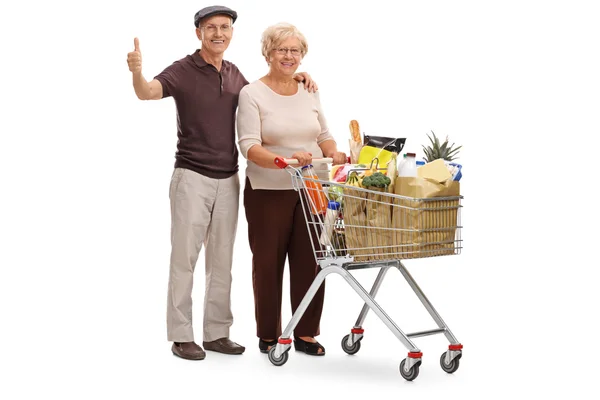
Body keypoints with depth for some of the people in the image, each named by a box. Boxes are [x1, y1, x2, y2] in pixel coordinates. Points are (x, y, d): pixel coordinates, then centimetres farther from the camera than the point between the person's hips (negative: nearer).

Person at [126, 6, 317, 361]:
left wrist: (295, 77, 10)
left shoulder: (235, 75, 10)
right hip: (192, 177, -6)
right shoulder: (182, 71, -9)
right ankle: (181, 336, 6)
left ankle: (217, 333, 17)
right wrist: (137, 71, -51)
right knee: (185, 258, -1)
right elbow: (148, 92, -28)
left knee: (222, 261, 9)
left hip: (228, 179, 6)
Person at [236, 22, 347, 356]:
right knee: (268, 263, 6)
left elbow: (324, 135, 16)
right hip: (268, 193, -4)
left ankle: (306, 333, 17)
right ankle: (268, 335, 18)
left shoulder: (310, 92, 10)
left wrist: (335, 154, -6)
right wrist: (284, 159, -32)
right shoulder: (252, 94, -6)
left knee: (309, 262, 5)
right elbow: (250, 146, -16)